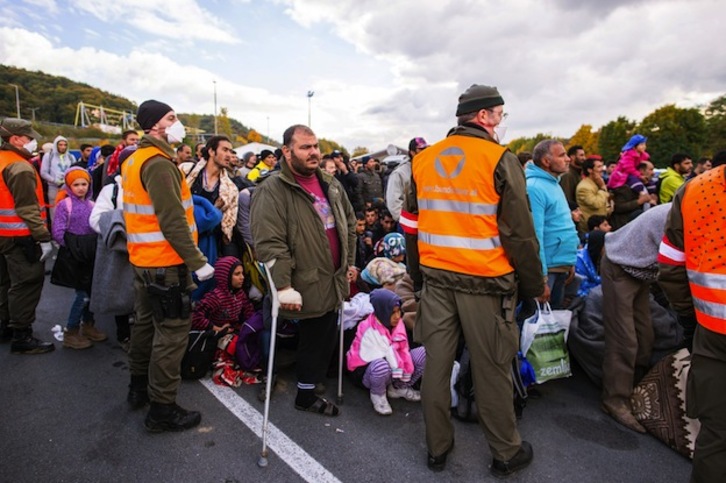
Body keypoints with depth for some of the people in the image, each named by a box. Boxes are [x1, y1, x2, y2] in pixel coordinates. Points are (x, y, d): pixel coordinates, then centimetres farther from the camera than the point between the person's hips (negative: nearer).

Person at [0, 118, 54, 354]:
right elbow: (28, 209, -22)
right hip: (20, 237, -10)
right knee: (26, 284, -3)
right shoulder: (19, 167, -18)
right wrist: (44, 237, -20)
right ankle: (22, 337, 3)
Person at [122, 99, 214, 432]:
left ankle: (139, 387, 37)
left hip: (144, 259, 10)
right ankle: (162, 409, 7)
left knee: (146, 323, 21)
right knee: (172, 332, -3)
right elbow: (172, 221, -24)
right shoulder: (158, 163, -18)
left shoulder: (135, 160, 13)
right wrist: (197, 261, -22)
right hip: (166, 263, -10)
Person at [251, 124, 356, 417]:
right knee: (314, 341, 4)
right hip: (306, 286, -8)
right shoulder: (273, 190, -15)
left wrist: (350, 262, 17)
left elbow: (349, 224, 20)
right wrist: (283, 286, -25)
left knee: (324, 341, 17)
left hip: (333, 282, 8)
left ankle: (307, 395, 36)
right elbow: (269, 244, -22)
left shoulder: (330, 184, 10)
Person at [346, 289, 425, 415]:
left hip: (392, 368, 7)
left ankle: (398, 388, 4)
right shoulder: (369, 331, -27)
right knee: (382, 365, -44)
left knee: (423, 353, -11)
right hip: (366, 371, -6)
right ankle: (377, 395, -9)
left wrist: (406, 375, -9)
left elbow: (403, 351, -4)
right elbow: (382, 358, -27)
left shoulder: (397, 324, -6)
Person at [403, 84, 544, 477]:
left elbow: (410, 225, 10)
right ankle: (506, 453, 29)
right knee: (491, 369, 9)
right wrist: (535, 284, 3)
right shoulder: (500, 160, -9)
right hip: (485, 282, -4)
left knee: (436, 362, 13)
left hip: (435, 278, 5)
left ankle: (437, 448, 30)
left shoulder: (423, 160, 6)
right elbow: (519, 232, -9)